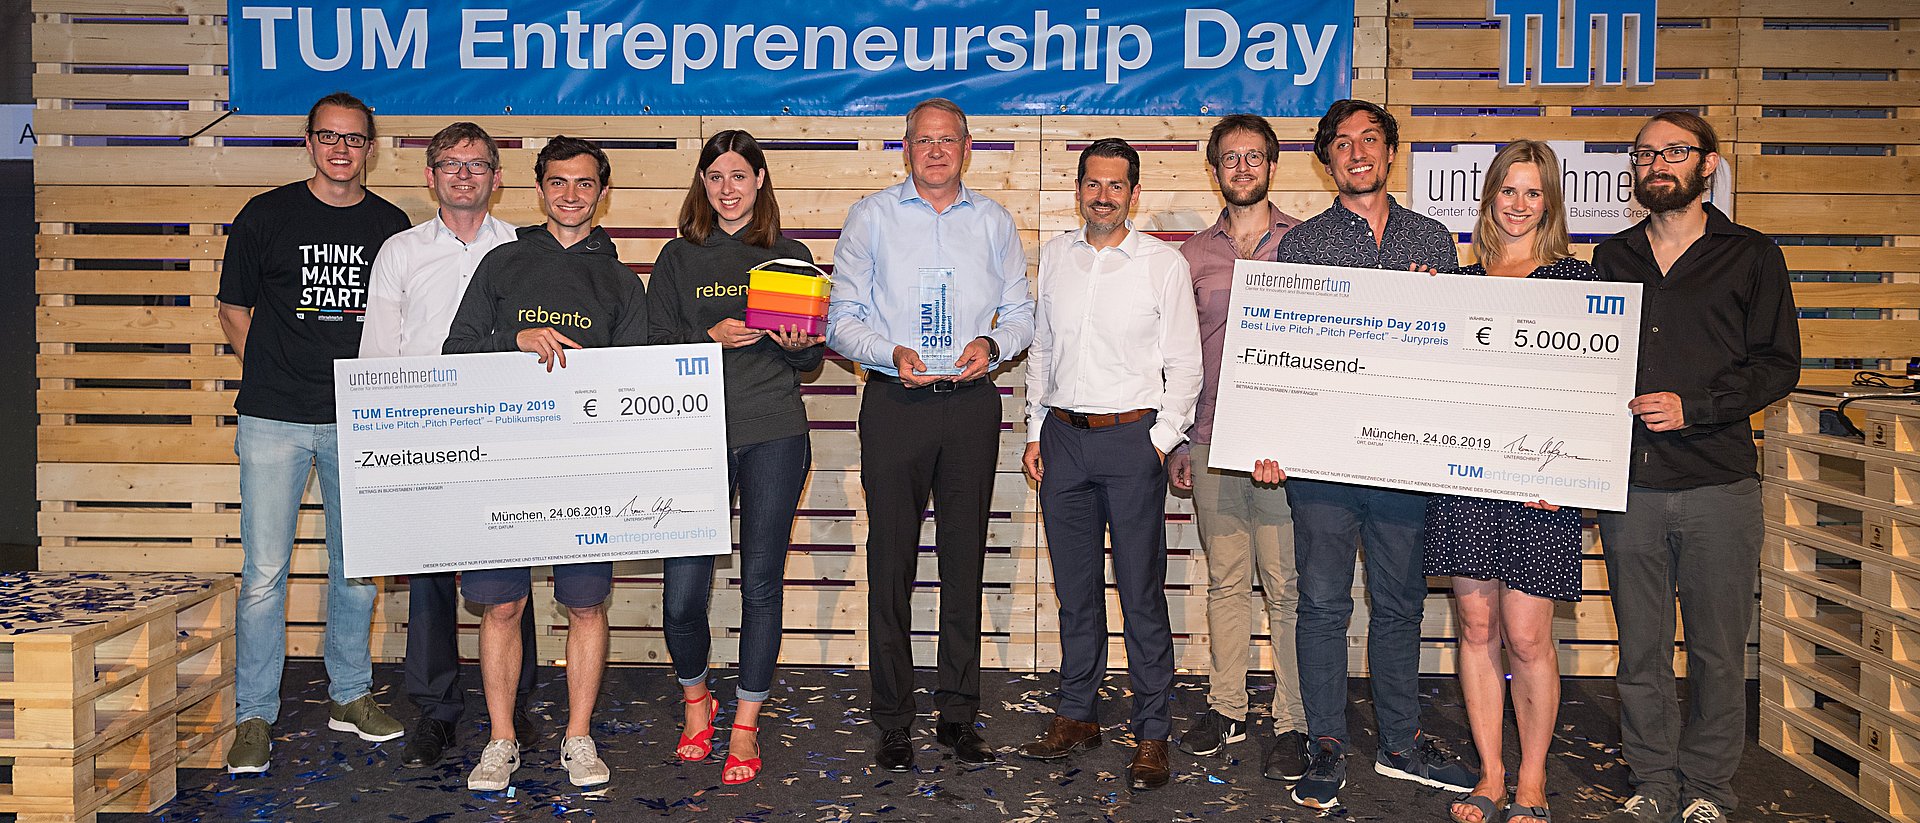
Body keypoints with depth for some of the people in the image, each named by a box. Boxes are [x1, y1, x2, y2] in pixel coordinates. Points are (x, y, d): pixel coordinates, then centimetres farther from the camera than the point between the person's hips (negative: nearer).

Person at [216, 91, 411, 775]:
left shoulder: (391, 226, 7)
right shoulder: (266, 216, 1)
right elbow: (235, 309, 10)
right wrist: (271, 377, 6)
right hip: (274, 418, -2)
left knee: (357, 564, 9)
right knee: (264, 571, -3)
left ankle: (349, 695, 25)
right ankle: (255, 717, 8)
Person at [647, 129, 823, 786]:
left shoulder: (790, 256, 10)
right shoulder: (678, 258, 10)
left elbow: (811, 362, 12)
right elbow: (658, 350, 6)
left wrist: (797, 345, -10)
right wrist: (713, 338, -11)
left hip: (774, 436, 0)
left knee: (761, 583, 3)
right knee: (683, 591, -4)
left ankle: (745, 727, 17)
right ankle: (696, 700, 25)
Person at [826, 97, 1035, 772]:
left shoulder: (994, 222, 11)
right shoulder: (871, 217, 5)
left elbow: (1021, 312, 11)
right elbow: (842, 316, 2)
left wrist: (991, 344, -11)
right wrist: (891, 353, -16)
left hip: (972, 405, 2)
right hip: (895, 403, -2)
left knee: (965, 558, 6)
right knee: (891, 559, 0)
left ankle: (959, 712, 18)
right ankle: (893, 721, 11)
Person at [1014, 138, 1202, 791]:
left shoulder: (1164, 263, -1)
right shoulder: (1055, 256, 10)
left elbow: (1184, 363, 0)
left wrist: (1162, 439, -8)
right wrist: (1035, 431, 11)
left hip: (1133, 439, -4)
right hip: (1062, 437, 4)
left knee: (1141, 592, -1)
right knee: (1075, 587, 11)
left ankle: (1152, 735, 9)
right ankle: (1077, 716, 24)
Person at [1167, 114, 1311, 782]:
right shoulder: (1194, 254, 11)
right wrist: (1177, 441, 9)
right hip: (1211, 443, 3)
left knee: (1287, 585, -1)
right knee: (1225, 581, 10)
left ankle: (1292, 724, 7)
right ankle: (1226, 709, 21)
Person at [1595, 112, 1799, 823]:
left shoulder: (1751, 255, 5)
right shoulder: (1612, 258, 14)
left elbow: (1778, 364, -1)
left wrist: (1692, 406, -14)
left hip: (1719, 484, -2)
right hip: (1628, 483, 2)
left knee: (1717, 649, 5)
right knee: (1640, 646, 7)